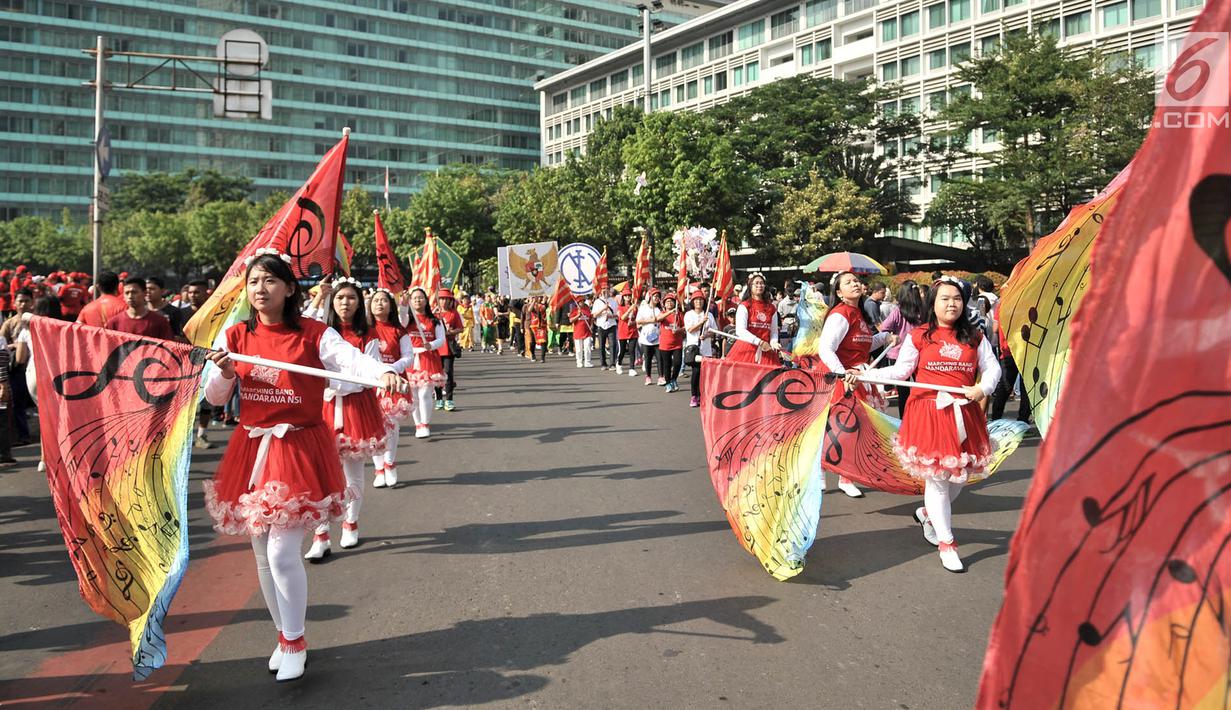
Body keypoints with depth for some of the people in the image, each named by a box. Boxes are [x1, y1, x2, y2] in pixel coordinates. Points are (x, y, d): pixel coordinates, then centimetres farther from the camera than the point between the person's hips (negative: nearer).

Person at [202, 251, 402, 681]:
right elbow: (213, 398, 8)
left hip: (299, 450, -5)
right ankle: (284, 635, 33)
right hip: (251, 448, 5)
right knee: (262, 554, 13)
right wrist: (225, 374, -14)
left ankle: (294, 642, 13)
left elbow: (350, 359, -23)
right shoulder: (236, 336, 4)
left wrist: (383, 372, -44)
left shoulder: (313, 334, -7)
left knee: (283, 552, -9)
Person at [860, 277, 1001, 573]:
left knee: (960, 475, 10)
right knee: (937, 477, -1)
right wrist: (863, 375, -11)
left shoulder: (974, 337, 9)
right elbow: (900, 371, 0)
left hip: (964, 414, 4)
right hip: (929, 413, -3)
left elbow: (992, 367, 5)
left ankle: (928, 513, 40)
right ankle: (946, 544, 10)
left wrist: (983, 387, -15)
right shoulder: (919, 336, 1)